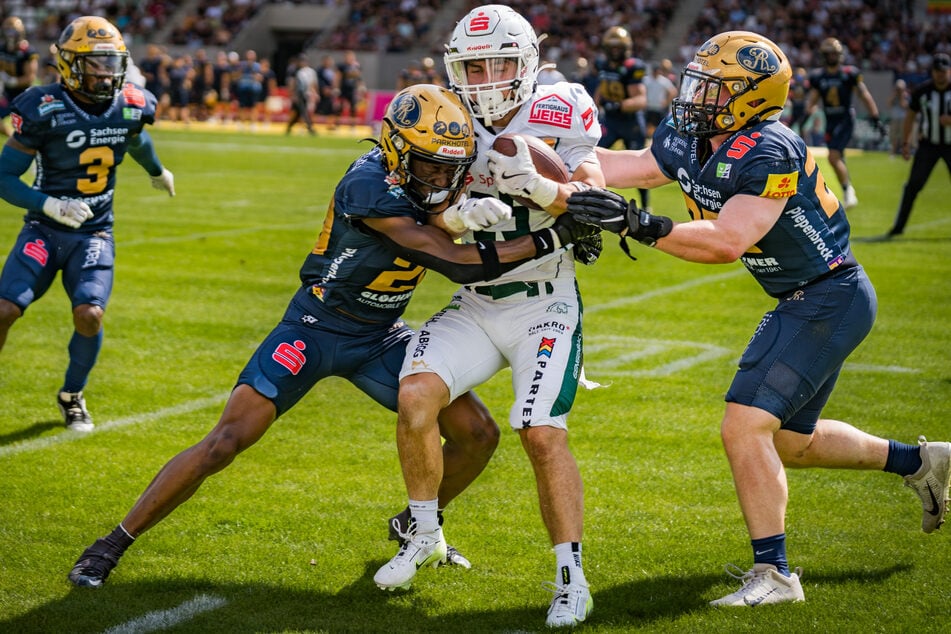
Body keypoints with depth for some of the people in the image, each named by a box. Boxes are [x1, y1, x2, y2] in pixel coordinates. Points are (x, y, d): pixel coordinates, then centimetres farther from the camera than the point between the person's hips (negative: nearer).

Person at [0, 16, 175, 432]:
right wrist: (51, 205, -27)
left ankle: (71, 396, 9)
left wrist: (158, 172, 43)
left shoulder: (130, 106, -4)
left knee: (89, 314, -18)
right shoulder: (44, 111, -16)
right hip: (45, 229, -2)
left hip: (94, 234, 2)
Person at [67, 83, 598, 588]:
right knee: (227, 441, -14)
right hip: (318, 328, -7)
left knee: (478, 433, 0)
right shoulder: (370, 185, -29)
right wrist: (551, 239, -32)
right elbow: (455, 263, -32)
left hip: (381, 337, 7)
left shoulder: (431, 180, -6)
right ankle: (113, 546, 1)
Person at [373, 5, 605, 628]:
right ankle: (425, 536, 5)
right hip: (475, 306, 4)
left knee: (542, 432, -18)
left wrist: (539, 187, -37)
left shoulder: (561, 114, -9)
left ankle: (572, 579, -6)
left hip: (546, 307, -3)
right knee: (416, 396, -17)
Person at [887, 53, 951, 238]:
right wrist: (906, 143, 3)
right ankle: (899, 225, 3)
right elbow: (910, 116, 5)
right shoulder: (922, 91, -7)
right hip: (928, 144, 1)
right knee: (913, 184, -5)